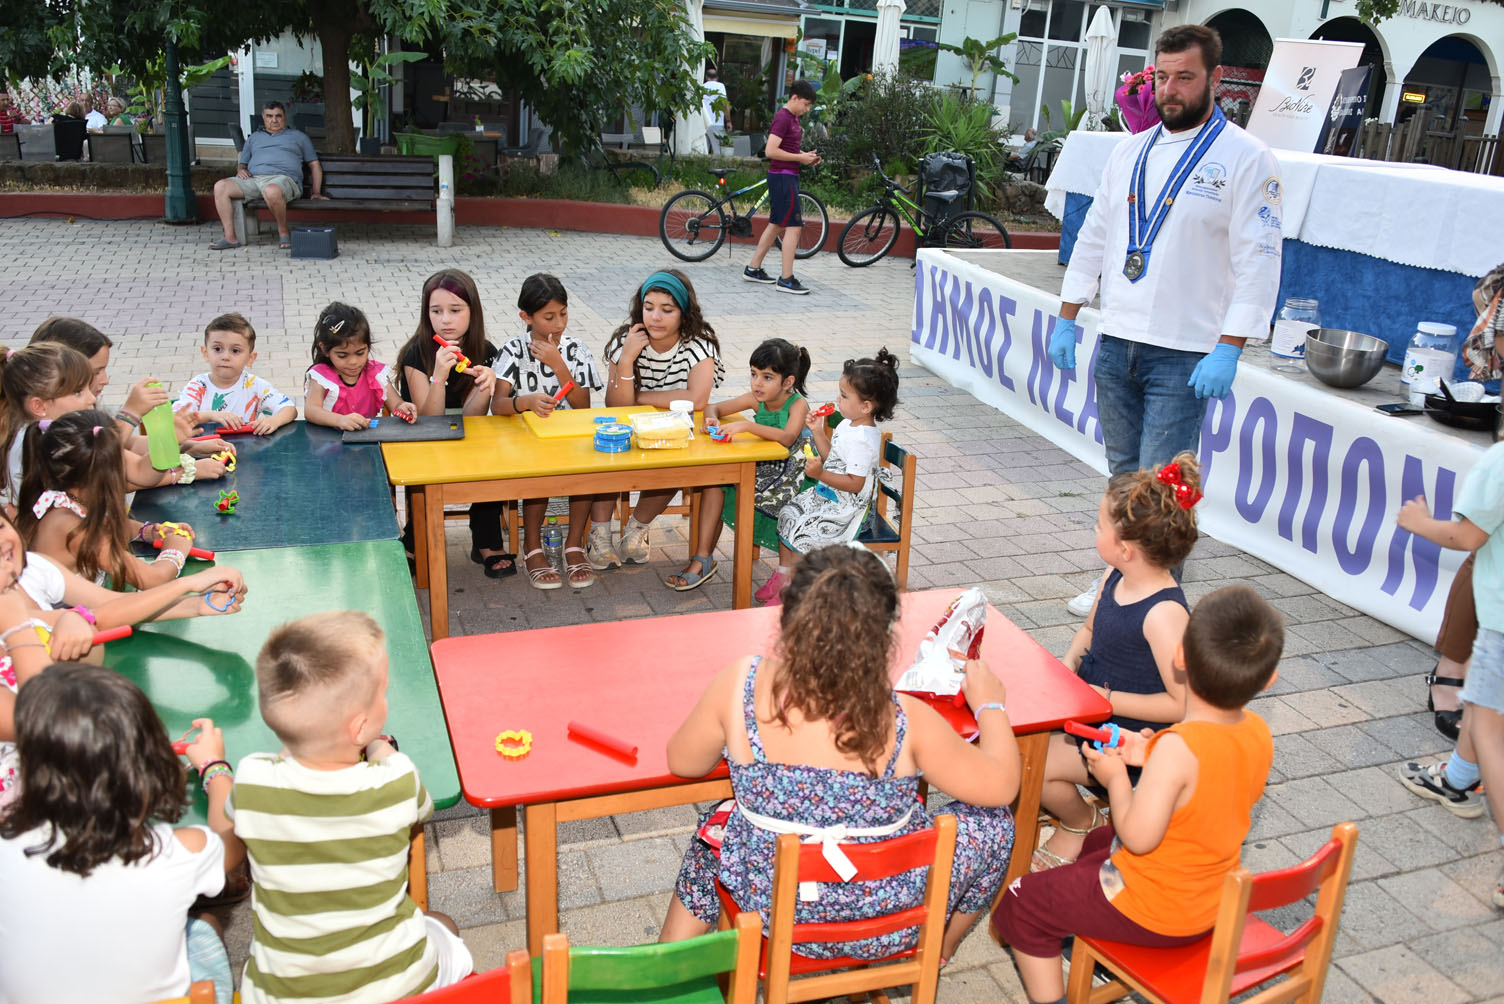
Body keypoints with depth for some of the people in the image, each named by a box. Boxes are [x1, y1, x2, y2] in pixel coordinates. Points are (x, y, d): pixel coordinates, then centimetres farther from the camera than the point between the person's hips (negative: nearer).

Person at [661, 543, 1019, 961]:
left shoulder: (739, 686, -20)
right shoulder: (905, 719, -22)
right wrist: (990, 704, 9)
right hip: (889, 930, -1)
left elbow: (682, 763, -3)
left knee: (716, 827, 34)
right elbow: (1001, 784, -9)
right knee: (991, 819, 23)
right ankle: (938, 951, 47)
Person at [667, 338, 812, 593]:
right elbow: (713, 407, 9)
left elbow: (788, 438, -36)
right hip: (758, 468, 6)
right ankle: (703, 558, -12)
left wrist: (746, 426, -44)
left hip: (787, 474, -6)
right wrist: (713, 420, -17)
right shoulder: (757, 399, 2)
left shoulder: (798, 404, -15)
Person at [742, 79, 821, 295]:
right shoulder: (782, 118, -14)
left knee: (776, 225, 14)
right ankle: (786, 279, -8)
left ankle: (752, 269, 21)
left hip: (788, 176, 10)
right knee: (794, 227, -10)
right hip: (782, 177, -10)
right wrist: (800, 158, -16)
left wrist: (807, 156, 9)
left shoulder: (794, 118, 16)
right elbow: (770, 151, -22)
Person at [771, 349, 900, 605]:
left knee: (801, 534, -16)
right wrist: (818, 432, 8)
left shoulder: (863, 440, -26)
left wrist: (821, 474, -31)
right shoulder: (848, 425, 4)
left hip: (845, 507, -10)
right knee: (787, 515, 9)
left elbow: (855, 483, -27)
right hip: (826, 494, 11)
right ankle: (782, 574, 18)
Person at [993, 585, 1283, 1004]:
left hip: (1152, 913, -8)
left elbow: (1139, 836, -32)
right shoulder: (1259, 733, -11)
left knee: (1019, 905, 6)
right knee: (1096, 841, 34)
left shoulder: (1179, 747, -36)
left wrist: (1115, 776, -16)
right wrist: (1152, 758, -3)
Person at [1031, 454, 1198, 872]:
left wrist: (1108, 699, -24)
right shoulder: (1115, 578, -3)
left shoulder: (1164, 613, -28)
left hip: (1126, 738, -8)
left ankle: (1080, 822, 14)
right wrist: (1069, 664, -3)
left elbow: (1181, 703, -27)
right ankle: (1064, 802, 22)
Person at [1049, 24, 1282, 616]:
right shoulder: (1131, 152, 11)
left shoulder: (1246, 160, -6)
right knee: (1123, 474, 14)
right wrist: (1067, 318, 13)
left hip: (1185, 356, -5)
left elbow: (1258, 262, -10)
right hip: (1116, 344, 6)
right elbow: (1095, 236, 17)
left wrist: (1228, 349, -18)